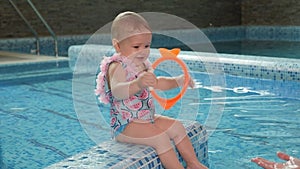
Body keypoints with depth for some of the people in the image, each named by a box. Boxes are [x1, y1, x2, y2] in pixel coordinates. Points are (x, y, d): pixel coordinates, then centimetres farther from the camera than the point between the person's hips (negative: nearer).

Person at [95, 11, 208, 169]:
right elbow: (117, 91, -39)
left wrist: (178, 81, 11)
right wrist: (138, 84, -56)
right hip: (125, 125, -9)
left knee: (176, 127, 6)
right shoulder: (117, 67, -20)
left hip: (147, 118, 10)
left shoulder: (143, 64, 9)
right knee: (160, 138, -24)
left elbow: (157, 82, 25)